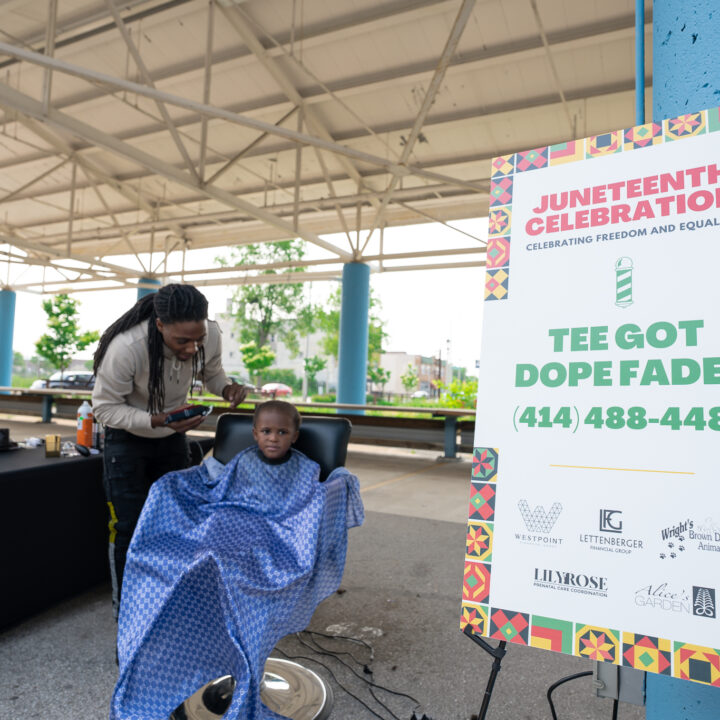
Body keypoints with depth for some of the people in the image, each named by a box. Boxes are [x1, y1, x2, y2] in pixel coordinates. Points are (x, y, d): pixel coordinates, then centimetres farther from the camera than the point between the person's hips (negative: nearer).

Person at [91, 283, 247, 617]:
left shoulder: (210, 335, -22)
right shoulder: (126, 348, -35)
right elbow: (104, 407, -22)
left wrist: (227, 387, -24)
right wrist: (155, 421, -38)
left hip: (173, 432, 4)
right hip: (127, 437, -4)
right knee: (128, 526, -2)